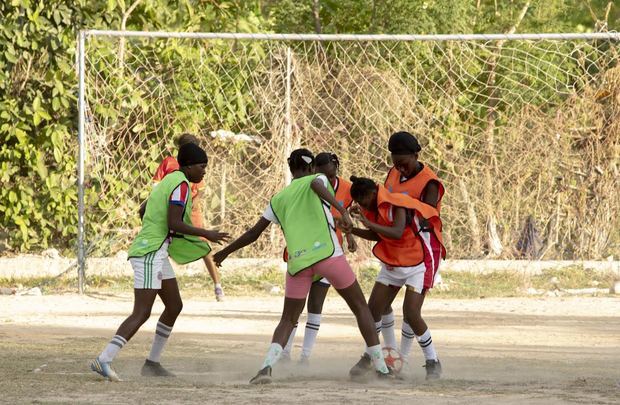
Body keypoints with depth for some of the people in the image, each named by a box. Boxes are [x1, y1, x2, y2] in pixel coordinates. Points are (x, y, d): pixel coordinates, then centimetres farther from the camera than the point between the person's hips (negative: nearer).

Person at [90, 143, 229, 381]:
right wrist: (206, 235, -14)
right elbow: (174, 223, -22)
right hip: (150, 253, -11)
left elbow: (144, 211, 25)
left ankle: (152, 362, 18)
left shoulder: (170, 180, 16)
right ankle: (104, 360, -19)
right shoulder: (181, 185, -13)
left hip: (157, 253, 11)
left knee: (174, 306, 15)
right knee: (141, 314, -13)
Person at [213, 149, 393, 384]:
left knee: (288, 320, 13)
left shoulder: (279, 199, 21)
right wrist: (342, 211, -28)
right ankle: (381, 367, 8)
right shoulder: (316, 179, 13)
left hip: (297, 261, 3)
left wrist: (226, 252, 37)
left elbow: (254, 233, 23)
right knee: (360, 307, 12)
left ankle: (267, 366, -13)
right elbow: (317, 185, -14)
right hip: (327, 253, -3)